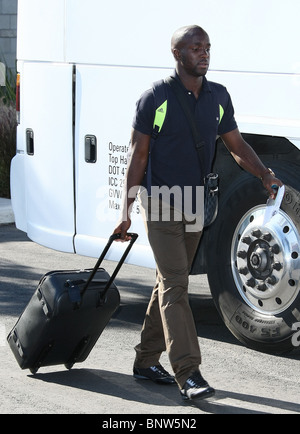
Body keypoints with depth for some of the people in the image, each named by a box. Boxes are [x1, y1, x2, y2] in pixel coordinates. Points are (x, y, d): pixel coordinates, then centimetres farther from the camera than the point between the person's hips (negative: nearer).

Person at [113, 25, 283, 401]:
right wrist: (126, 212, -8)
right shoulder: (155, 98, -10)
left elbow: (236, 144, 11)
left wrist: (264, 174, -7)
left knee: (169, 284, 12)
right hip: (161, 206, -6)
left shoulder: (218, 97, 5)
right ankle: (187, 373, -14)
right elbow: (138, 156, -7)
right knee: (174, 286, -11)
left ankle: (146, 361, 24)